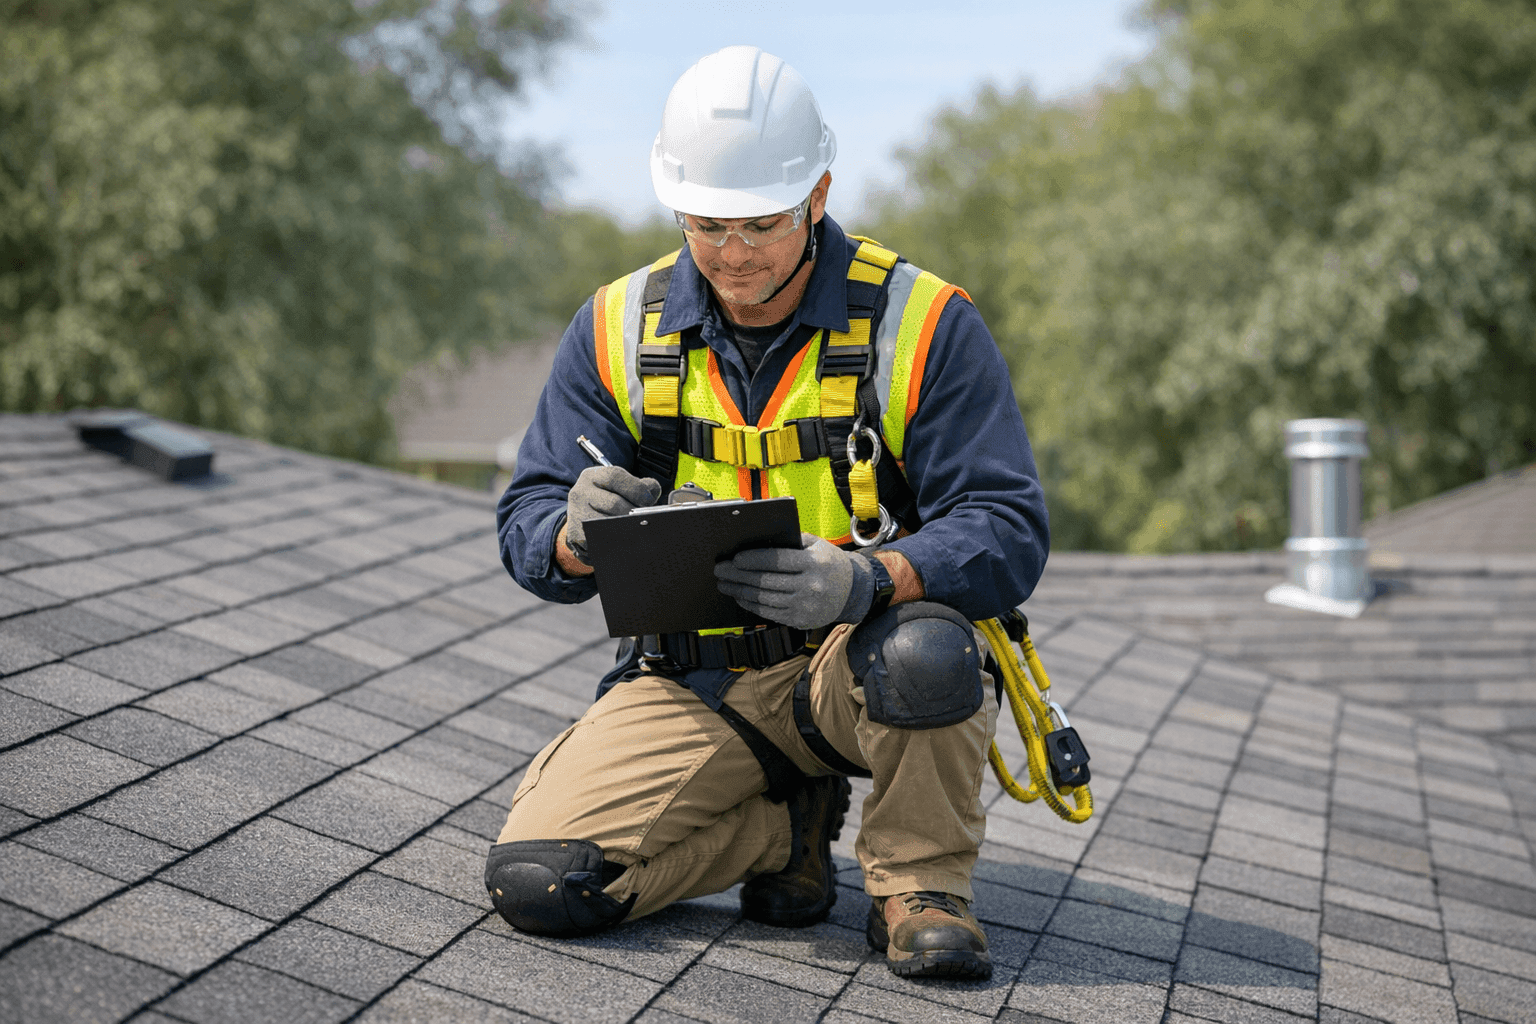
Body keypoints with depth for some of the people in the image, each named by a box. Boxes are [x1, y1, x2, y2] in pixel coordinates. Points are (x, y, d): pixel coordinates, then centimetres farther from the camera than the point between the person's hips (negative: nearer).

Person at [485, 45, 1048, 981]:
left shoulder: (921, 324, -9)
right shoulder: (619, 330, 1)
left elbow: (1008, 533, -15)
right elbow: (529, 525, 2)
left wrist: (871, 579, -35)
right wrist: (579, 535, -24)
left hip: (857, 655, -3)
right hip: (692, 681, 3)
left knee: (923, 653, -39)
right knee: (538, 883, -19)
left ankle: (919, 879, -8)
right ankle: (794, 822, 8)